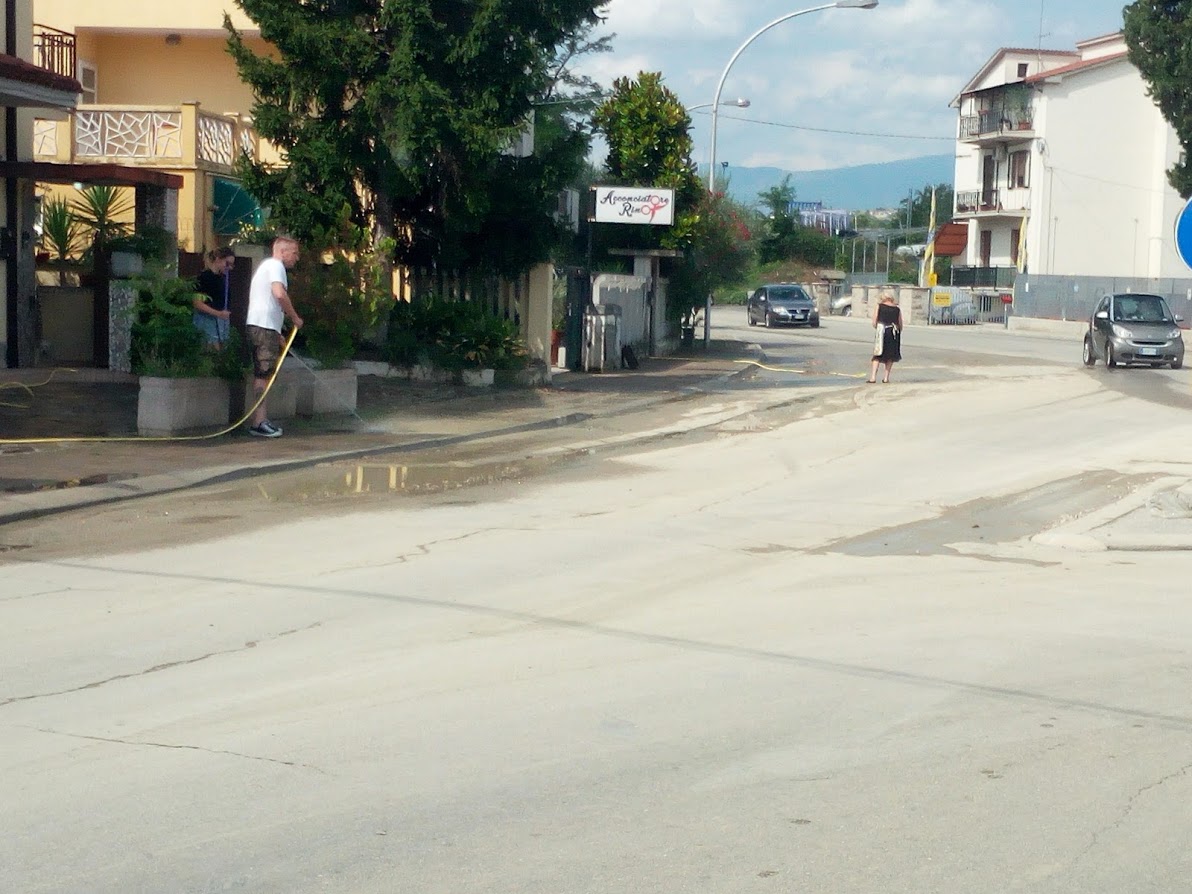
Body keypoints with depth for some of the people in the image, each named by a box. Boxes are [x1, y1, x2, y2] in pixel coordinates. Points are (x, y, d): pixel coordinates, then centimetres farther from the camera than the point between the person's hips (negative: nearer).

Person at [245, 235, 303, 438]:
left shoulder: (266, 266, 27)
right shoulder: (275, 265, -6)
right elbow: (279, 294, -23)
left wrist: (278, 335, 30)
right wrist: (295, 317, -11)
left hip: (260, 326, 10)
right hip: (265, 327, -10)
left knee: (261, 374, 12)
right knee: (263, 374, -11)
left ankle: (260, 420, 14)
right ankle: (259, 422, -14)